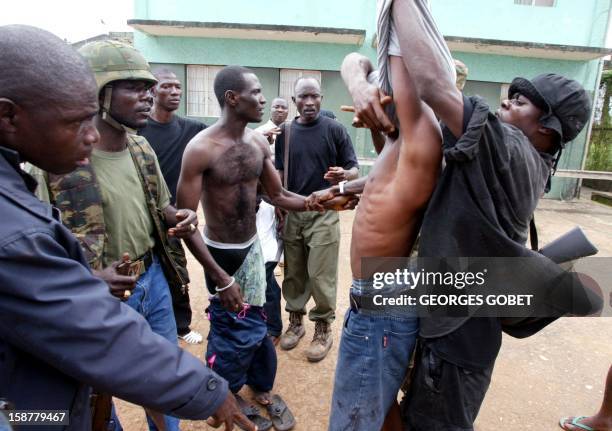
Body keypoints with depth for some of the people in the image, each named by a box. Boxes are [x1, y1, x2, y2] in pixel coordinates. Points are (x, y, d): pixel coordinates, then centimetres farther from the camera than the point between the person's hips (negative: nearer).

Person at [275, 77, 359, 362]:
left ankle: (323, 328, 18)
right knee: (294, 273, 12)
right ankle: (295, 320, 30)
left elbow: (354, 169, -3)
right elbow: (279, 173, 11)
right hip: (291, 213, 4)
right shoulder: (285, 133, 6)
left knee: (321, 275, 0)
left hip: (323, 213, -3)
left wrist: (343, 175, -26)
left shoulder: (334, 130, -3)